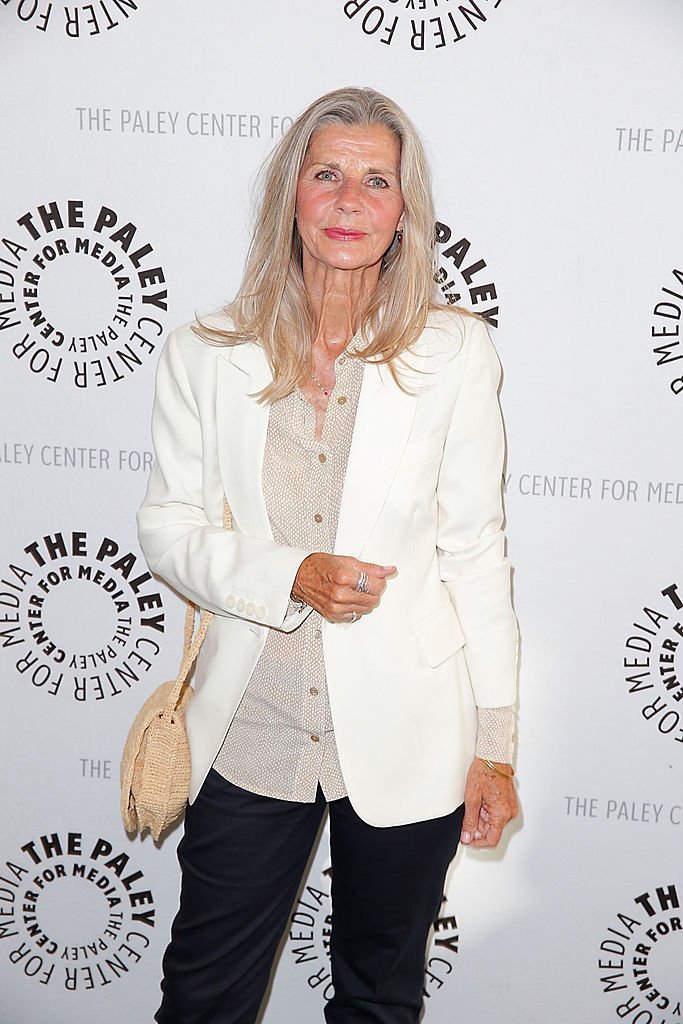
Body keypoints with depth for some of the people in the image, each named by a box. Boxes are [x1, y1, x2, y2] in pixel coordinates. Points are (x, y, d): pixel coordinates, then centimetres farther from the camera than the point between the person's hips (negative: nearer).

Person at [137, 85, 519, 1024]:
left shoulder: (455, 351, -4)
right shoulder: (206, 356, -2)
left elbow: (476, 550, -2)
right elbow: (168, 528, 2)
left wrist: (495, 742, -1)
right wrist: (291, 578, -17)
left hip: (404, 739, -1)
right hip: (251, 732, 1)